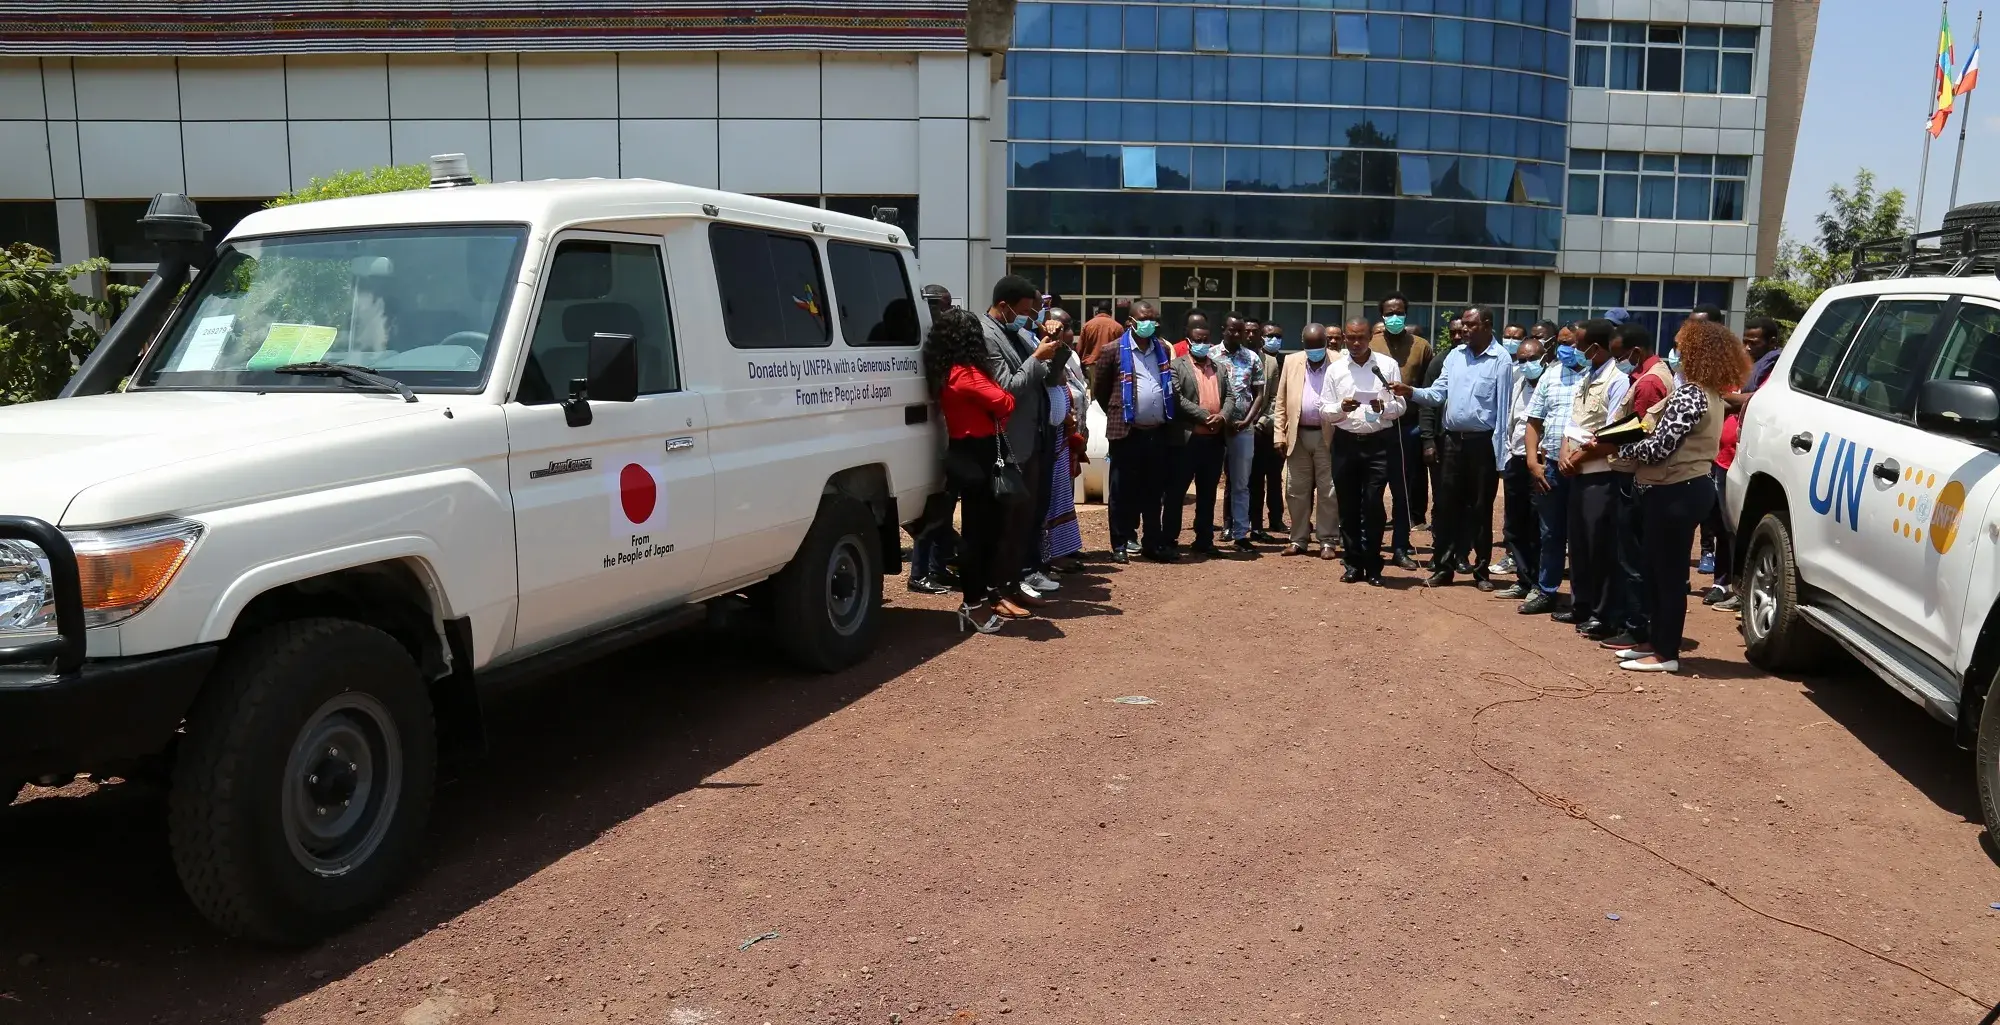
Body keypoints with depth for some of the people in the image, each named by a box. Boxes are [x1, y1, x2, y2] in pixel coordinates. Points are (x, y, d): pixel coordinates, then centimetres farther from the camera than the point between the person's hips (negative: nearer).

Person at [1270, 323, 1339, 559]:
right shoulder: (1291, 362, 7)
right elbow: (1280, 401, 7)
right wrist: (1279, 435, 1)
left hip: (1328, 436, -3)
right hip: (1298, 436, 3)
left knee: (1328, 491, 3)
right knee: (1296, 490, 8)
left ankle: (1327, 541, 10)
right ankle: (1298, 539, 17)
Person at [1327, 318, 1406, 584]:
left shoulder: (1387, 365, 2)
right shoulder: (1335, 369, 7)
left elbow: (1400, 406, 1)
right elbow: (1325, 411, 5)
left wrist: (1383, 407, -19)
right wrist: (1341, 408, -15)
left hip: (1377, 443, -2)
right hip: (1345, 442, 2)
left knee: (1373, 505, -4)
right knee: (1348, 506, 6)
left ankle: (1372, 566, 6)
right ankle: (1354, 563, 16)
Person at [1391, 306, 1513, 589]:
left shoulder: (1500, 360, -7)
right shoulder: (1454, 355, 9)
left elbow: (1504, 407, -10)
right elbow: (1438, 394, 6)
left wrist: (1499, 453, -12)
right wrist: (1411, 392, -13)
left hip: (1482, 442, -4)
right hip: (1452, 440, 4)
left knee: (1481, 508, 6)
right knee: (1447, 505, 6)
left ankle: (1481, 570, 16)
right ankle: (1444, 567, 13)